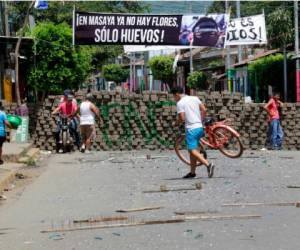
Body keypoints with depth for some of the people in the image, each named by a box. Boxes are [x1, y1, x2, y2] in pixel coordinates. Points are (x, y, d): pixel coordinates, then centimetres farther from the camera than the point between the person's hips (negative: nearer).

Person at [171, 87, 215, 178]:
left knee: (193, 150, -10)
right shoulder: (194, 98, 13)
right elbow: (204, 110, 9)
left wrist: (177, 122, 7)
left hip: (191, 129, -8)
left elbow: (182, 118, -14)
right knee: (193, 150, 16)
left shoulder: (180, 103, -7)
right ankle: (192, 172, 19)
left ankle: (208, 164, -29)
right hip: (199, 127, 8)